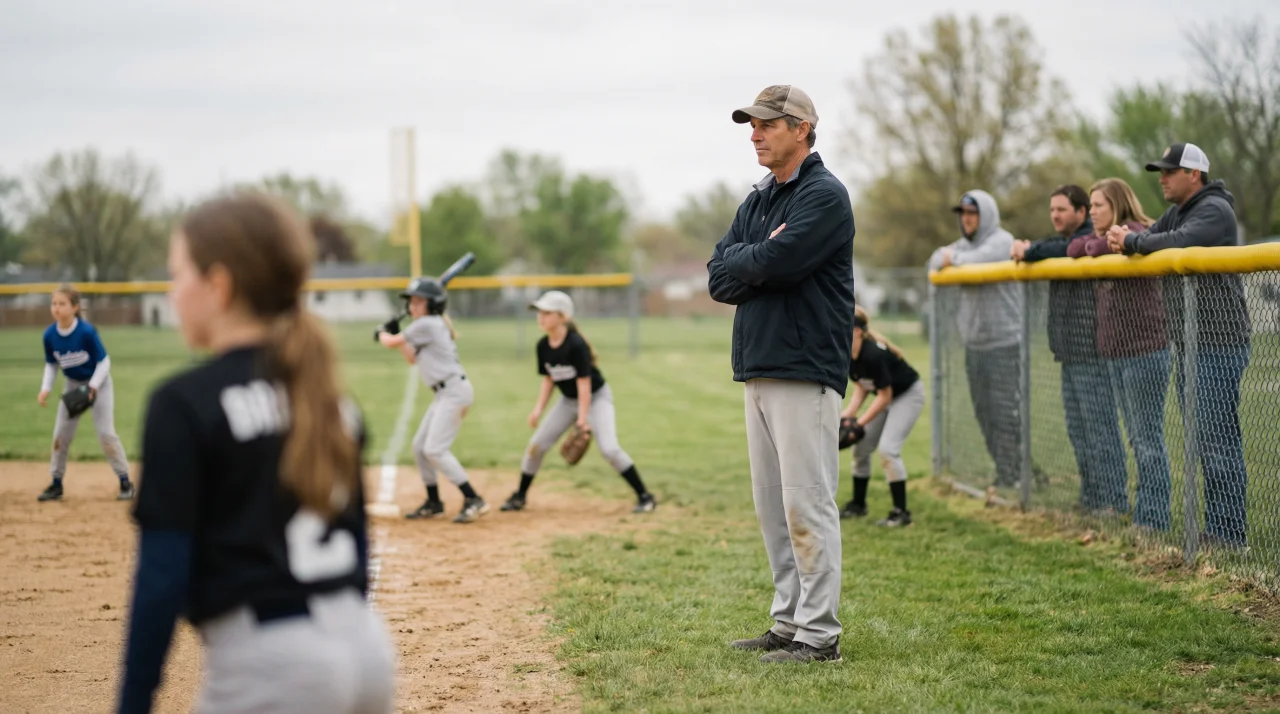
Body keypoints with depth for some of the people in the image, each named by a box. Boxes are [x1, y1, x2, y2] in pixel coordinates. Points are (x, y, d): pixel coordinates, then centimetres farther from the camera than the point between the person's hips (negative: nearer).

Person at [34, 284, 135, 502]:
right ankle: (56, 484, 16)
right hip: (73, 385, 5)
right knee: (61, 433, 4)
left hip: (98, 383, -5)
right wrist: (45, 389, -11)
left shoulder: (87, 332, -28)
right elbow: (51, 364, 2)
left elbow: (104, 361, -19)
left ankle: (125, 482, 3)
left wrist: (93, 387, -30)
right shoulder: (50, 335, -14)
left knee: (105, 432, -9)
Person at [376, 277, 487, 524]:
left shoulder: (426, 325, -12)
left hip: (454, 390, -10)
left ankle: (473, 500, -16)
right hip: (445, 393, 10)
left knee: (435, 449, -16)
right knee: (420, 446, 13)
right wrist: (395, 335, 24)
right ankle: (433, 503, 23)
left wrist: (383, 335, 17)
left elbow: (391, 344, -4)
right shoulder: (434, 326, 18)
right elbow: (412, 358, 29)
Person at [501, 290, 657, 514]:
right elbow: (548, 379, 4)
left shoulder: (576, 345, -28)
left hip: (596, 397, -7)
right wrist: (538, 409, -5)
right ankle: (520, 497, 20)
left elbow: (584, 383, -25)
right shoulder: (543, 346, -8)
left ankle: (644, 496, -10)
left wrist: (583, 418, -26)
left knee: (609, 448, -22)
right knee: (536, 444, 3)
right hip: (568, 400, 7)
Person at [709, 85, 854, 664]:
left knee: (807, 505, -9)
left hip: (805, 373, -9)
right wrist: (762, 262, -6)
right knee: (773, 507, 12)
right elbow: (720, 280, 10)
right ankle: (788, 624, 19)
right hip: (758, 371, 9)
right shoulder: (757, 200, 19)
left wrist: (743, 261, -1)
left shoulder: (824, 196, -8)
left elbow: (772, 264, -21)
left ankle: (820, 635, -5)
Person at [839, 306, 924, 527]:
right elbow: (860, 388, 2)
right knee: (861, 448, 10)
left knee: (888, 448, -22)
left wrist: (860, 423, -24)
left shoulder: (873, 355, -34)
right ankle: (858, 505, 27)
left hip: (908, 395, -9)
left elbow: (885, 396, -27)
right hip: (885, 397, 9)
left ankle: (901, 512, -15)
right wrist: (848, 414, -12)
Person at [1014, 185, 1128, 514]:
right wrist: (1025, 250, -3)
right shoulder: (1060, 240, 19)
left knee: (1100, 427, -7)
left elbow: (1062, 250, -30)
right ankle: (1091, 497, 20)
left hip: (1091, 353, -10)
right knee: (1078, 429, 13)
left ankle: (1113, 499, -3)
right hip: (1069, 352, 10)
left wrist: (1029, 251, -14)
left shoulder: (1091, 240, -13)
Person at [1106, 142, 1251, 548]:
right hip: (1189, 345, 10)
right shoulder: (1176, 212, 19)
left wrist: (1131, 241, -14)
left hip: (1218, 344, -10)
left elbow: (1179, 242, -26)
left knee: (1217, 438, -11)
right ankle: (1215, 528, 19)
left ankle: (1230, 533, -9)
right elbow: (1149, 236, 15)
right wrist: (1121, 239, -6)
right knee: (1200, 439, 13)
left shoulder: (1214, 210, -11)